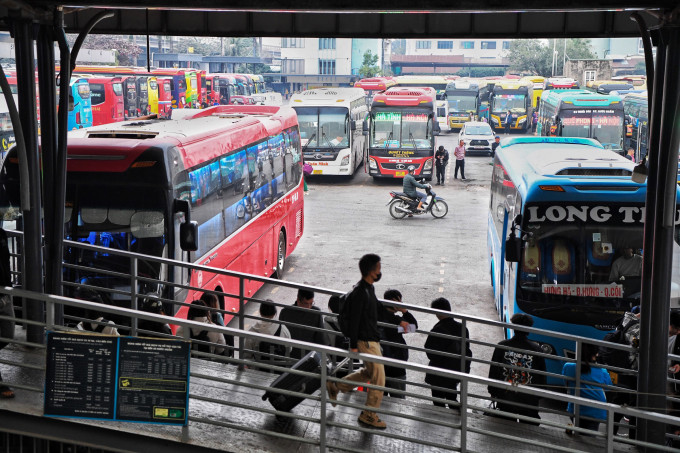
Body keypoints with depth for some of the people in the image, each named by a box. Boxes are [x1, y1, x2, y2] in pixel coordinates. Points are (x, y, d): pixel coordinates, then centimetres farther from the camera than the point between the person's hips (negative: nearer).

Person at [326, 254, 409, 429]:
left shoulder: (369, 288, 8)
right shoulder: (359, 292, -22)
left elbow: (379, 308, 23)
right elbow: (354, 320, -22)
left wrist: (398, 321, 29)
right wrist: (353, 346, -20)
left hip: (372, 338, 10)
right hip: (366, 341, -10)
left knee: (369, 372, 22)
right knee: (378, 377, -1)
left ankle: (335, 386, 34)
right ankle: (369, 415, 12)